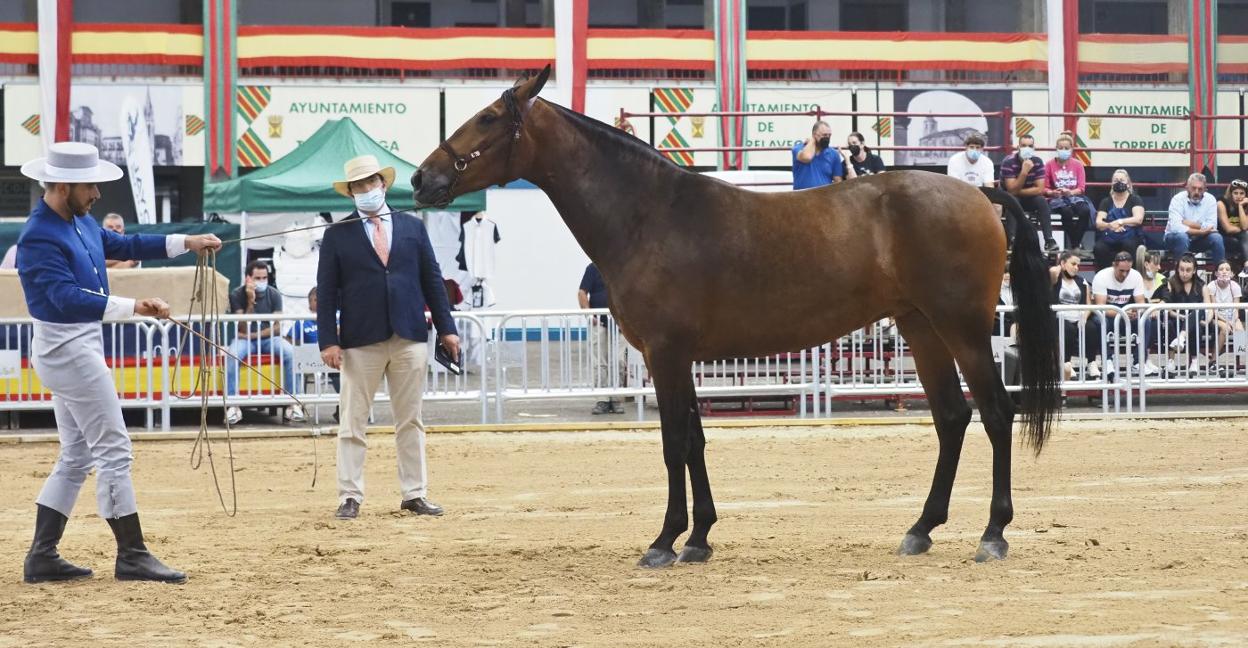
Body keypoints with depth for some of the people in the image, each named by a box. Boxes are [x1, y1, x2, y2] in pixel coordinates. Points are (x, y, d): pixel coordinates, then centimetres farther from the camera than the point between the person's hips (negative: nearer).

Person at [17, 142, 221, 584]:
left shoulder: (81, 222, 8)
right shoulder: (40, 237, -21)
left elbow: (121, 245, 20)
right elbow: (69, 298, -30)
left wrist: (185, 243, 13)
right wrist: (134, 308, -40)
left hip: (81, 345, 10)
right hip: (66, 346, -10)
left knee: (76, 458, 13)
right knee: (113, 451, -6)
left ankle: (42, 559, 15)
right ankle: (132, 556, -1)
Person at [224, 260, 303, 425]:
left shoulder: (274, 294, -1)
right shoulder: (237, 295, -6)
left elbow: (277, 327, -5)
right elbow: (243, 329, -12)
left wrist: (254, 335, -16)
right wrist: (250, 301, -22)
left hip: (268, 338, 2)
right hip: (245, 339, -1)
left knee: (289, 352, -28)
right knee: (233, 354, -35)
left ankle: (292, 404, -25)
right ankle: (233, 405, -31)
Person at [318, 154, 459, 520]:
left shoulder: (413, 227, 9)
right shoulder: (337, 235, 2)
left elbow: (432, 280, 10)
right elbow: (326, 291, -1)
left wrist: (446, 328, 5)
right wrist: (328, 340, -9)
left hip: (410, 338, 2)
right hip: (360, 341, -2)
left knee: (410, 421, 8)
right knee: (352, 422, 1)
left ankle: (415, 494, 13)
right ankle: (350, 496, 5)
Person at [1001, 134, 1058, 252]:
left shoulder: (1038, 162, -10)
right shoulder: (1008, 162, -21)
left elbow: (1040, 190, -14)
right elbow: (1012, 190, -27)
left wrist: (1018, 192, -17)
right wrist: (1024, 171, -35)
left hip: (1028, 199, 3)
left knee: (1041, 201, -26)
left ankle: (1049, 240, -29)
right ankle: (1012, 240, -44)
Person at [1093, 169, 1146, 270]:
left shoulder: (1135, 200, 8)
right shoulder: (1106, 202, 15)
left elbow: (1138, 219, -9)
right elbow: (1098, 223, 2)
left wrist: (1119, 222, -20)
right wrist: (1109, 225, -21)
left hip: (1130, 237, -2)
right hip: (1109, 239, 2)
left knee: (1129, 245, -37)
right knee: (1098, 248, -31)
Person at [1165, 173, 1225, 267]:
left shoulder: (1210, 200, -7)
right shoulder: (1178, 199, -16)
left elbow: (1212, 227, -16)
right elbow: (1175, 227, -30)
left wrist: (1190, 224, -23)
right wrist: (1201, 232, -29)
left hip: (1198, 240, 3)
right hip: (1176, 237, -3)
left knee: (1216, 238, -22)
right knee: (1182, 236, -35)